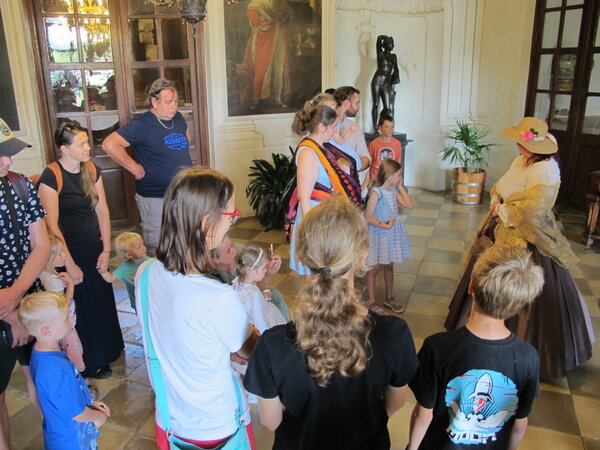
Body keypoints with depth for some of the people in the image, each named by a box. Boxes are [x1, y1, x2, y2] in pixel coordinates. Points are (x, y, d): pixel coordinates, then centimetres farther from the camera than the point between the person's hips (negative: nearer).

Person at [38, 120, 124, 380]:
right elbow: (51, 225, -18)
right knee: (81, 310, 9)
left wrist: (106, 250, 0)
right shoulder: (51, 176, -18)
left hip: (95, 248, 6)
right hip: (71, 251, -5)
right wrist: (69, 264, -15)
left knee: (103, 303, 17)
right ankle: (90, 364, 28)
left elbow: (102, 211, 3)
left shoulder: (92, 170, 0)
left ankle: (107, 351, 39)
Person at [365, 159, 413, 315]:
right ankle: (372, 302, 18)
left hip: (393, 233, 7)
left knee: (389, 266, 19)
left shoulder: (394, 190, 4)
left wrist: (400, 187, 1)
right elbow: (368, 217, -20)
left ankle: (389, 298, 33)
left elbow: (409, 204, 5)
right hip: (379, 234, -7)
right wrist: (385, 226, -26)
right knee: (374, 268, 5)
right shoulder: (376, 192, -19)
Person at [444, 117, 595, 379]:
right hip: (504, 231, 10)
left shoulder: (546, 171, -23)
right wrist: (496, 201, -6)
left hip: (528, 239, -9)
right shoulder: (520, 162, 5)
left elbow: (531, 210, -30)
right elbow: (499, 187, 15)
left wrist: (503, 211, -16)